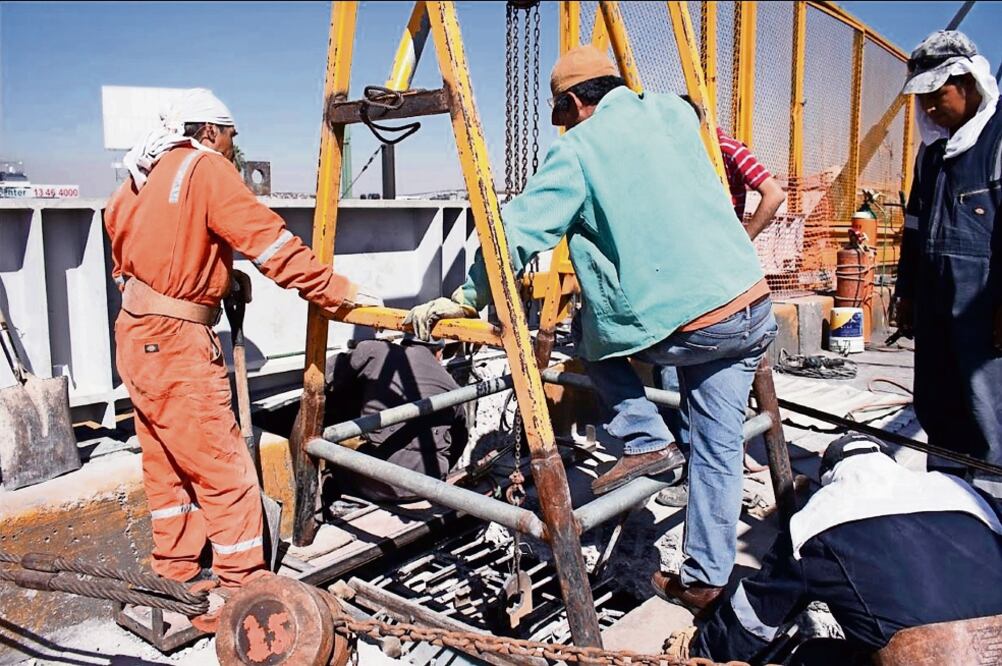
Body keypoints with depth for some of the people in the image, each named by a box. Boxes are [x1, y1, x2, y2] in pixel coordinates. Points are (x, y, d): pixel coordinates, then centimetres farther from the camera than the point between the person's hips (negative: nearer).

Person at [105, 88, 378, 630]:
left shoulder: (146, 175, 15)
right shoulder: (206, 167, -9)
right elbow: (270, 241, -16)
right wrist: (339, 291, -12)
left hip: (138, 336, 9)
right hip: (177, 345, -9)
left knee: (167, 464, 17)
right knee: (226, 473, -3)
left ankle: (176, 578, 29)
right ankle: (240, 597, 5)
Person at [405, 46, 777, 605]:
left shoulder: (579, 147, -4)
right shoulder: (674, 111, 13)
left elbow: (519, 232, -10)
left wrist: (465, 299, 0)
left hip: (681, 328, -6)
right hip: (752, 306, 6)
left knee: (596, 334, 23)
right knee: (718, 447, 14)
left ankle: (647, 441, 15)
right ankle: (706, 579, 22)